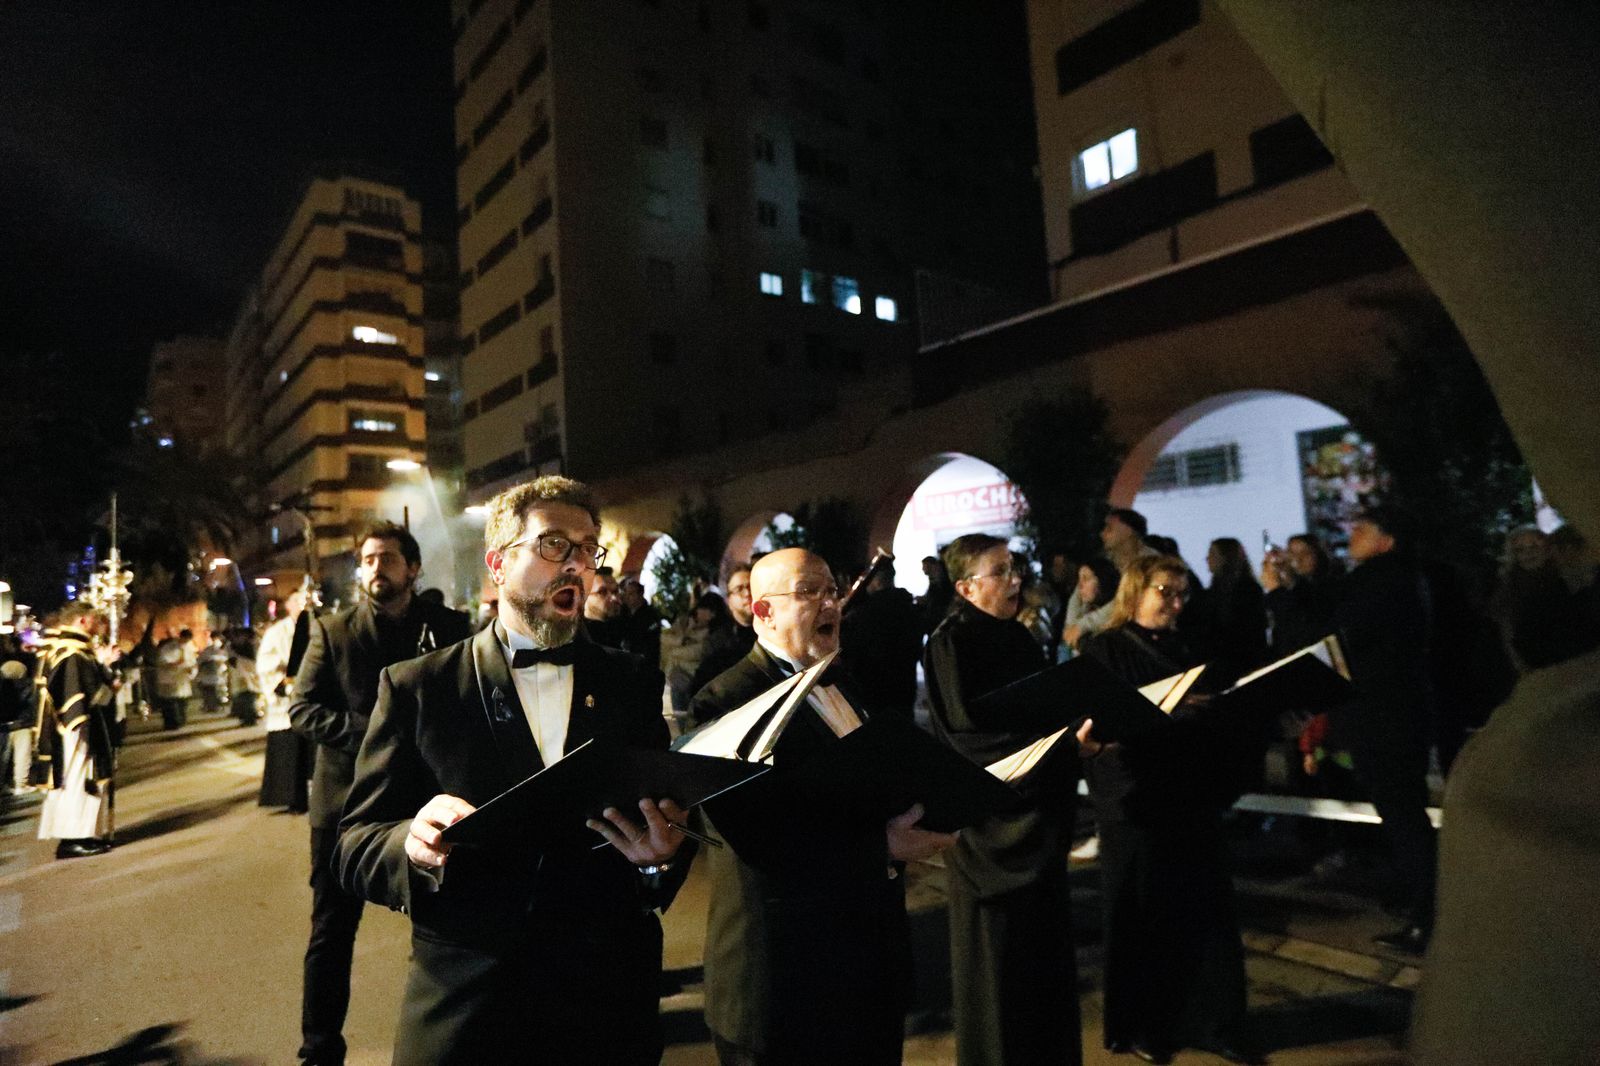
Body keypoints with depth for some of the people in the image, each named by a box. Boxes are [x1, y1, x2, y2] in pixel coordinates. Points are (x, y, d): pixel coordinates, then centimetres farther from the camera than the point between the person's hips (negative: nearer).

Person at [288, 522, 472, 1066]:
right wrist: (372, 734, -19)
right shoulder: (332, 631, 2)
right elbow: (302, 709, -5)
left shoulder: (449, 628, -1)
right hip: (347, 799, 0)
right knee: (331, 933, 12)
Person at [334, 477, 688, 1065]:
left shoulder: (634, 682, 1)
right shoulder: (416, 687, -3)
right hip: (463, 1010, -1)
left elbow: (669, 820, 0)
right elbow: (357, 845, -4)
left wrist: (660, 860, -22)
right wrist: (415, 844, -25)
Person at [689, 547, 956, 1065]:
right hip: (787, 968, -7)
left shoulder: (840, 683, 10)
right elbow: (758, 836, -25)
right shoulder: (725, 701, -18)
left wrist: (916, 818, -7)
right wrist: (881, 847, -25)